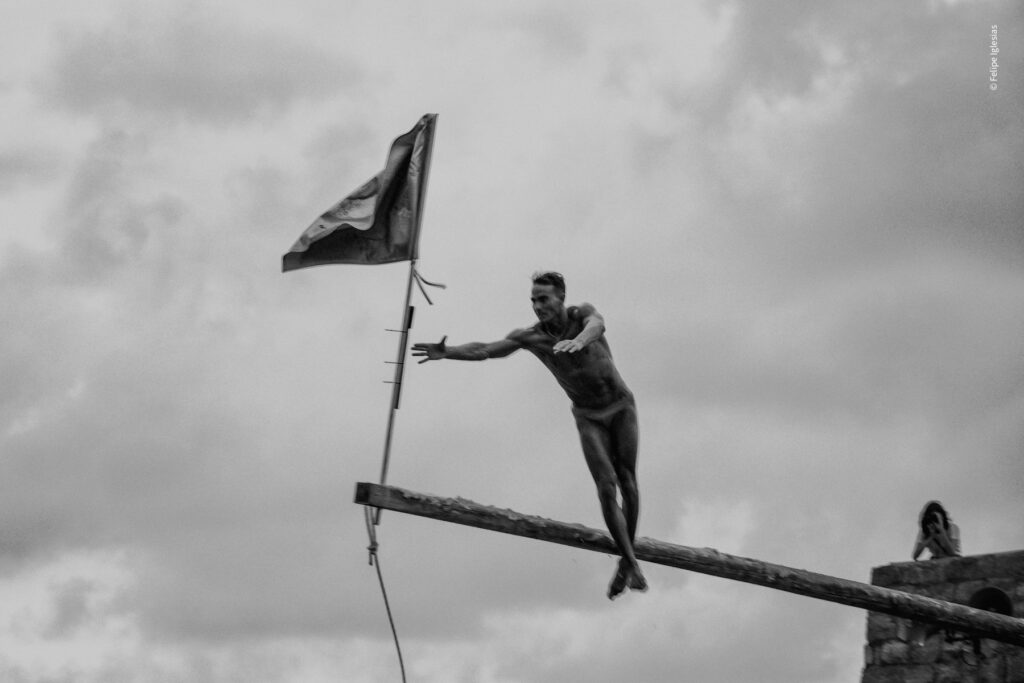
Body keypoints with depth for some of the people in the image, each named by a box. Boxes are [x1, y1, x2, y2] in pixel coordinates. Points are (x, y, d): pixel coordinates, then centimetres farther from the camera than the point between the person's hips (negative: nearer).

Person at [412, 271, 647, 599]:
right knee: (606, 486, -13)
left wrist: (580, 340, -68)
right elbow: (484, 350, -18)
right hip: (588, 416, 1)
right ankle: (631, 563, -12)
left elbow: (596, 325, -44)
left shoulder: (582, 313, -20)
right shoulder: (530, 337, -13)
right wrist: (447, 353, -36)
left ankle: (627, 561, 13)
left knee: (627, 482, -2)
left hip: (621, 406, -1)